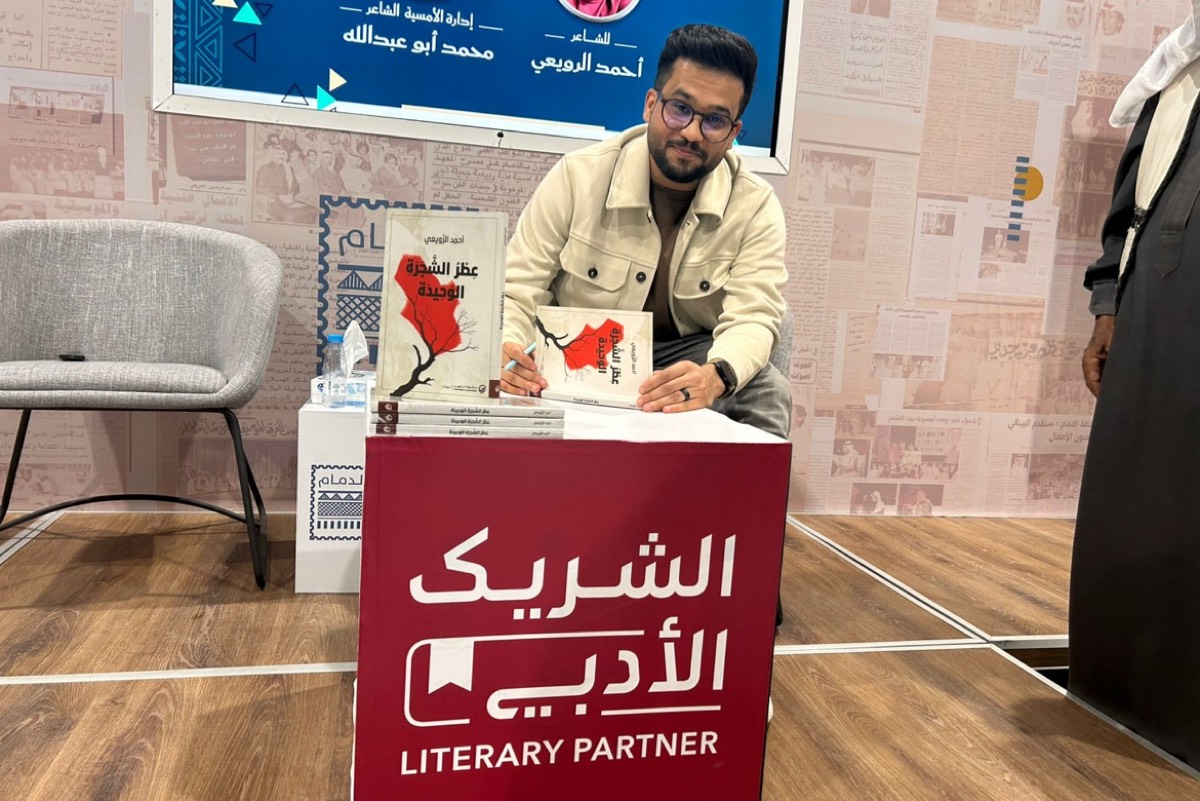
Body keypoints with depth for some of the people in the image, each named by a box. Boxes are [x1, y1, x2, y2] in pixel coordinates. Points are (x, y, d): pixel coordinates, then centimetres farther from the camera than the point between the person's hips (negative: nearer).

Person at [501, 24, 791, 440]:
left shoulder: (755, 207, -9)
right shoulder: (577, 178, -11)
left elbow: (752, 317, -19)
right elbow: (516, 291, -12)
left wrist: (715, 376, -44)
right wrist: (506, 354, -37)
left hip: (687, 355, 0)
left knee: (767, 392, -30)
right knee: (512, 382, -32)